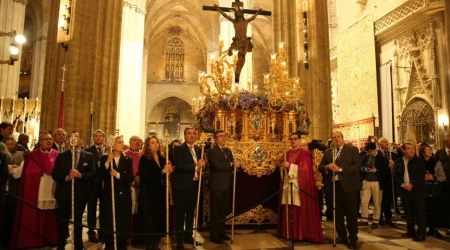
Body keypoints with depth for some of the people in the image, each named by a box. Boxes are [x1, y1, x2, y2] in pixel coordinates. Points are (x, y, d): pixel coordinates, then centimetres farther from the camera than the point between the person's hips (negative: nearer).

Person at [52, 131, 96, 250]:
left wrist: (80, 175, -21)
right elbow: (54, 174, -2)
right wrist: (66, 177, -19)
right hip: (64, 193, 0)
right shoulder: (61, 156, 3)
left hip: (81, 193, 0)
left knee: (78, 221, 12)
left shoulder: (89, 156, 2)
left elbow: (93, 173, -5)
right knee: (63, 221, 11)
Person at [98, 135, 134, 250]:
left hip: (123, 195, 1)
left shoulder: (128, 160, 5)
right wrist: (107, 162, -19)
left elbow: (131, 177, -4)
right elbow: (101, 176, -10)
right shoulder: (104, 158, 1)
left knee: (122, 222, 6)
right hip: (108, 195, -1)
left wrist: (118, 175, -15)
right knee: (108, 223, 3)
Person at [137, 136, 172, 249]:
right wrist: (162, 171, -19)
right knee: (149, 218, 0)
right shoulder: (144, 159, -7)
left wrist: (168, 171, -3)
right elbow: (146, 176, -19)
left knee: (160, 217, 7)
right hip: (149, 193, -6)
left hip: (160, 192, 6)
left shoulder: (162, 158, 12)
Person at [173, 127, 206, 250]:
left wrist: (202, 165, -4)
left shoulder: (198, 150, 13)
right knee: (180, 214, 2)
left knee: (190, 213, 17)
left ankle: (188, 236, 30)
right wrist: (196, 166, -23)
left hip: (194, 185, 7)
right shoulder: (179, 148, -8)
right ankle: (179, 240, 12)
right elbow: (179, 165, -21)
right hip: (182, 185, -6)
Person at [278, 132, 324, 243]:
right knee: (289, 210, 4)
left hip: (300, 185, -6)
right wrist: (284, 167, 1)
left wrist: (290, 166, -16)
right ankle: (290, 232, 14)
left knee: (300, 210, -7)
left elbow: (305, 168, -13)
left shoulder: (305, 152, -3)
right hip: (289, 184, 6)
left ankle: (303, 234, 2)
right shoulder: (288, 153, 17)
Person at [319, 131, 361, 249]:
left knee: (351, 213, 3)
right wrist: (327, 167, -14)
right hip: (333, 186, 5)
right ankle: (342, 236, 27)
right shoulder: (328, 152, 12)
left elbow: (357, 166, -13)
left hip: (348, 186, -4)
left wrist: (340, 169, -20)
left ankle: (352, 239, 14)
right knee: (337, 213, 13)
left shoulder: (352, 150, -1)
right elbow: (320, 167, 8)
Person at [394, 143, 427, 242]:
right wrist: (403, 184, -14)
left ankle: (421, 234, 7)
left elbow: (422, 175, -8)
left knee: (420, 212, -2)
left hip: (417, 190, -3)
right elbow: (395, 175, 2)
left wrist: (412, 184, -18)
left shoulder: (419, 161, 0)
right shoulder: (398, 161, 6)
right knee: (408, 212, 11)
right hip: (404, 190, 3)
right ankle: (410, 231, 23)